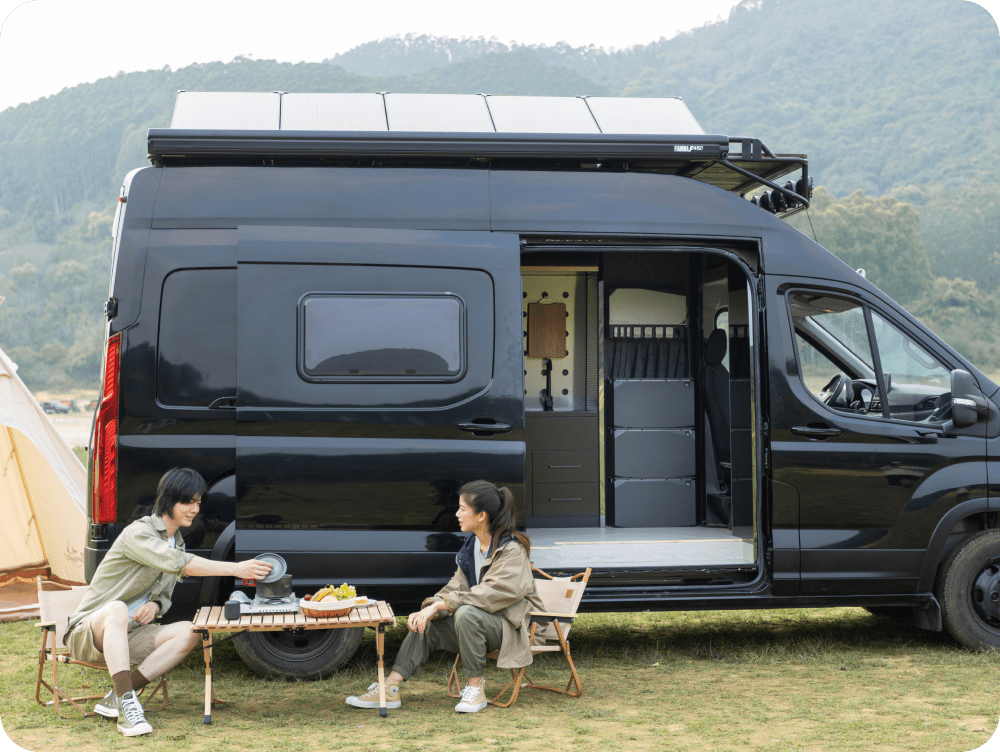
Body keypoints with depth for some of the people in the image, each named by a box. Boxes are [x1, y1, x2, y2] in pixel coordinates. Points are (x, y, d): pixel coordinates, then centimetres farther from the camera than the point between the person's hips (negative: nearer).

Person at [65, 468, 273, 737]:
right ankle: (126, 705, -42)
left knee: (188, 632, -17)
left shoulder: (176, 541, 12)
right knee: (118, 610, -41)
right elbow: (178, 563, -32)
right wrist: (236, 568, -38)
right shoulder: (139, 532, -16)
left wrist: (155, 606, -11)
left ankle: (115, 698, -19)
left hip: (128, 634, 7)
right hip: (89, 631, -7)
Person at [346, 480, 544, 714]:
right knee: (426, 624, -4)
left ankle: (475, 688, -22)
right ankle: (389, 689, -6)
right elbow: (458, 586, 6)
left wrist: (440, 604, -28)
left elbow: (492, 593, -27)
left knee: (466, 614, -34)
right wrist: (430, 609, -13)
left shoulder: (512, 550, -17)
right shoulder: (472, 546, 9)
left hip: (512, 626, -8)